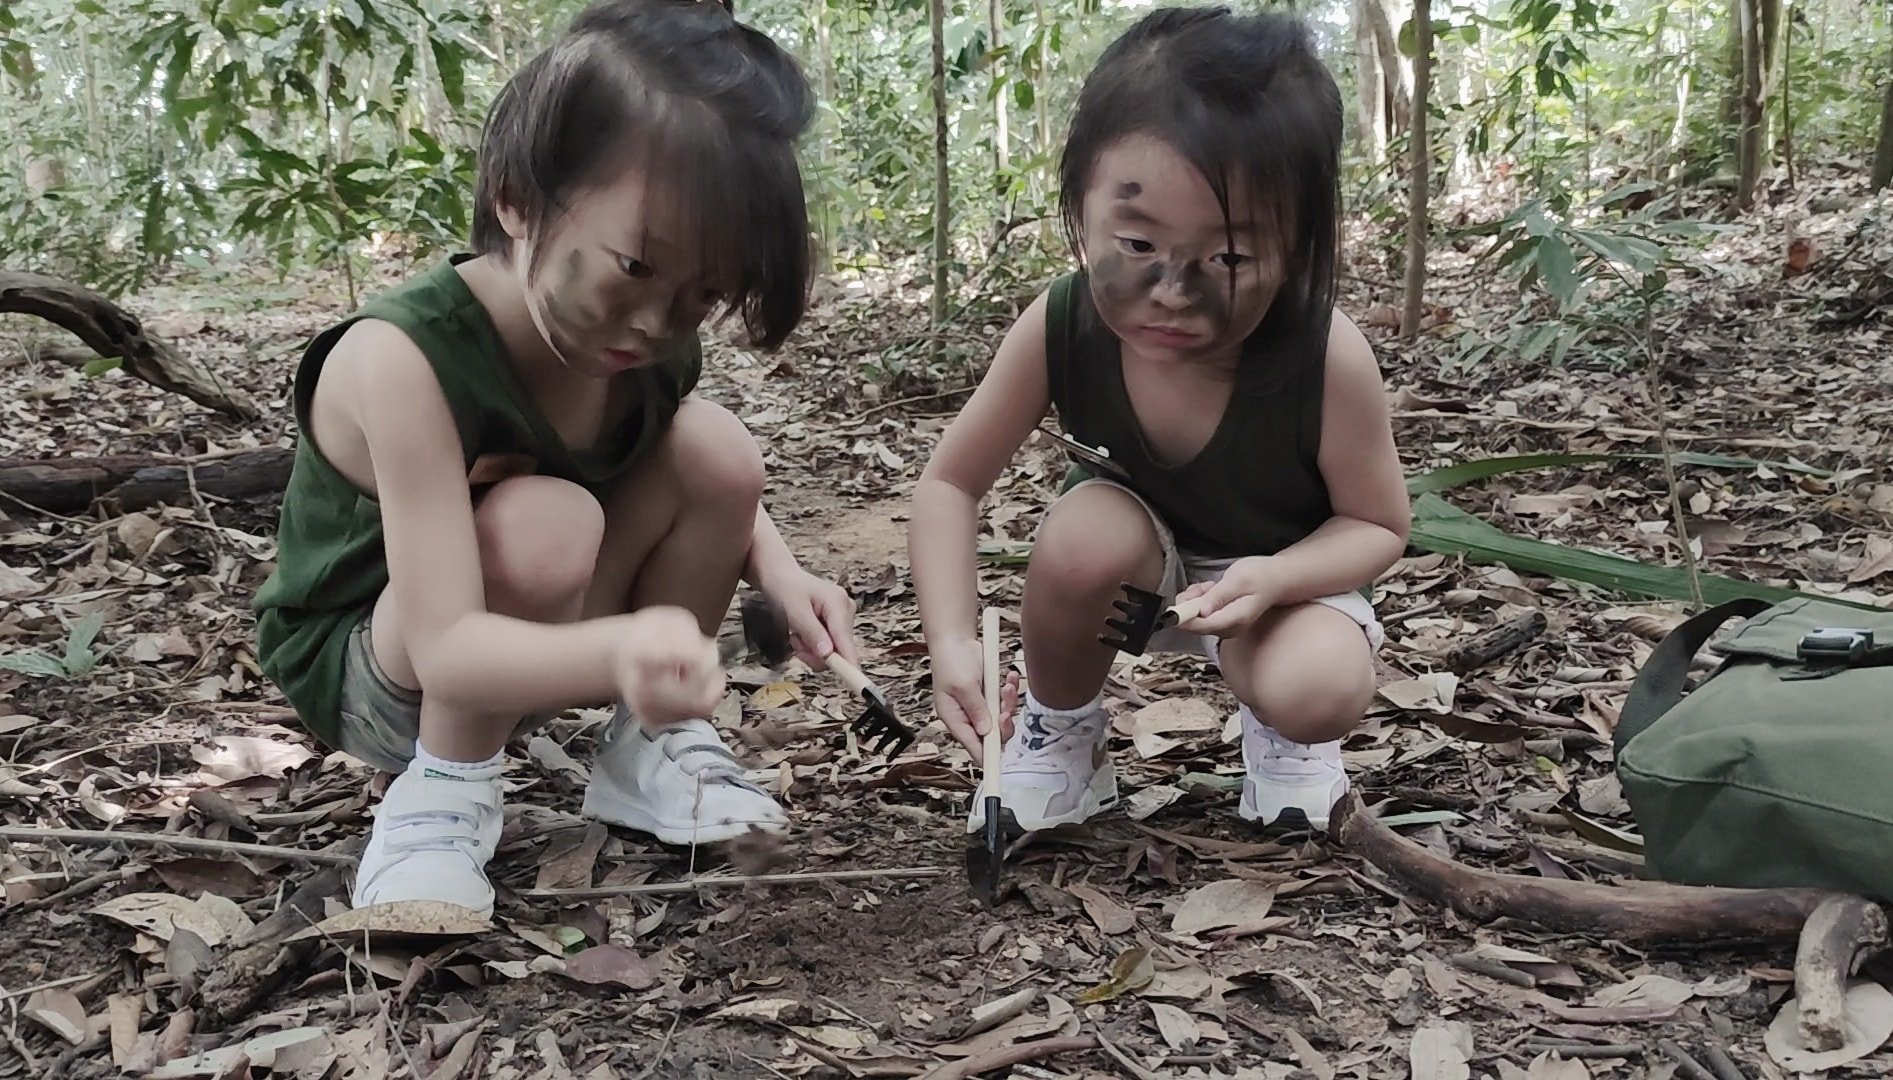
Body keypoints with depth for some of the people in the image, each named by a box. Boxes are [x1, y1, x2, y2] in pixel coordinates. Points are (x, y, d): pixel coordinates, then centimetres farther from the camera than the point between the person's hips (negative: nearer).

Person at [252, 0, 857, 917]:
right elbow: (445, 650, -38)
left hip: (519, 650, 6)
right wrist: (618, 652, -58)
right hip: (360, 669, -6)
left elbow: (709, 489, 5)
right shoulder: (403, 356, -34)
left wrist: (777, 569, -17)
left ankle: (650, 747, 3)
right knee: (546, 524, -36)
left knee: (716, 448, -15)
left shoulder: (649, 343, -15)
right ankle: (443, 793, -9)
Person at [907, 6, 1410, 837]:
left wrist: (1272, 578, -38)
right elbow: (950, 484, -18)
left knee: (1318, 692, -32)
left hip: (1281, 577, -2)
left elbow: (1380, 525, -17)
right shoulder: (1058, 331, -28)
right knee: (1084, 537, -33)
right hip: (1142, 557, 2)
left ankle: (1281, 734, 8)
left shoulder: (1327, 360, -34)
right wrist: (952, 642, -34)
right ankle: (1058, 732, -3)